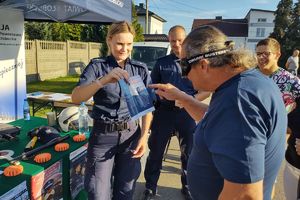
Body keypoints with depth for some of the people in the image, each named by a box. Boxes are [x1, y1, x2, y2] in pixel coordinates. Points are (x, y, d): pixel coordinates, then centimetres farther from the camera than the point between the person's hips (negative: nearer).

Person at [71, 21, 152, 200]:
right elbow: (76, 98, -18)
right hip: (102, 135, -2)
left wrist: (144, 136, -6)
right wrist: (103, 80, -34)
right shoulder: (97, 66, -4)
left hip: (131, 134, 2)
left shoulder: (141, 69, 2)